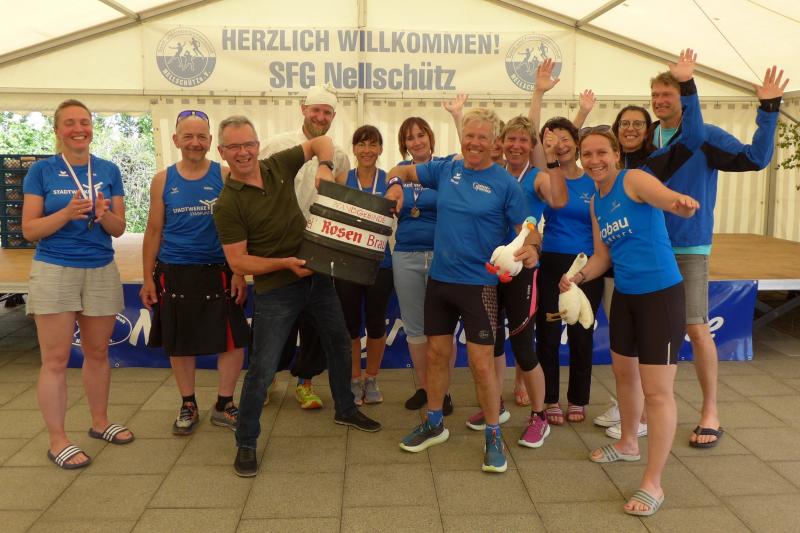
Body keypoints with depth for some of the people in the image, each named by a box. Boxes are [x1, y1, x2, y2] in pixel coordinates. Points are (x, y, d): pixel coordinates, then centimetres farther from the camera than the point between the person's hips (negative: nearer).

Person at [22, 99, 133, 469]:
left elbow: (119, 228, 5)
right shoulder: (42, 170, -2)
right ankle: (58, 441, 9)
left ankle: (100, 422, 30)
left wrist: (103, 214, -16)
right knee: (56, 360, 0)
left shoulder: (109, 171, 6)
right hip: (54, 272, -3)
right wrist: (68, 213, -20)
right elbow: (29, 230, -5)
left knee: (97, 352, 14)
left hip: (102, 272, 3)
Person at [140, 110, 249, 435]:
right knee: (179, 344, 11)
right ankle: (188, 406, 30)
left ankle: (223, 405, 20)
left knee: (233, 340, 0)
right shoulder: (163, 180, 3)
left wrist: (239, 272, -6)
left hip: (218, 272, -1)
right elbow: (154, 231, 7)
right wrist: (148, 278, 4)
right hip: (174, 274, 1)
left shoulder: (225, 176, -1)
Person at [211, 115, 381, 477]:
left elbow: (322, 141, 10)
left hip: (316, 277, 6)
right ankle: (246, 444, 16)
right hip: (275, 291, -6)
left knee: (339, 345, 19)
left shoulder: (278, 166, -1)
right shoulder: (227, 204, -13)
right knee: (262, 369, -5)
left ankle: (345, 410, 42)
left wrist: (325, 167, -11)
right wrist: (285, 263, -25)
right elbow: (237, 261, -14)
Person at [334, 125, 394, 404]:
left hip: (379, 262, 0)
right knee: (350, 323, 9)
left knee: (376, 323, 10)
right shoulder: (342, 180, 1)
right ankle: (354, 380, 27)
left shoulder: (389, 179, 0)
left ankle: (371, 379, 30)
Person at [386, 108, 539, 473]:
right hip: (439, 279, 5)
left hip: (479, 284, -4)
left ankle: (493, 437, 15)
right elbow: (401, 171, 16)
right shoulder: (446, 169, 4)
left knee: (481, 364, -4)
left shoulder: (504, 183, -7)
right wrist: (396, 183, -8)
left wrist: (531, 249, -29)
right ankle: (434, 424, 32)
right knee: (437, 353, 14)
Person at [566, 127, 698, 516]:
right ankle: (627, 444, 46)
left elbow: (670, 199, -34)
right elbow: (602, 256, 11)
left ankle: (652, 484, 8)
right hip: (624, 295, 8)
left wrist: (683, 203, -58)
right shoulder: (596, 202, 9)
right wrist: (577, 277, -8)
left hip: (661, 295, -8)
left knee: (657, 392, -4)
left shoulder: (634, 180, -14)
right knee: (623, 372, 23)